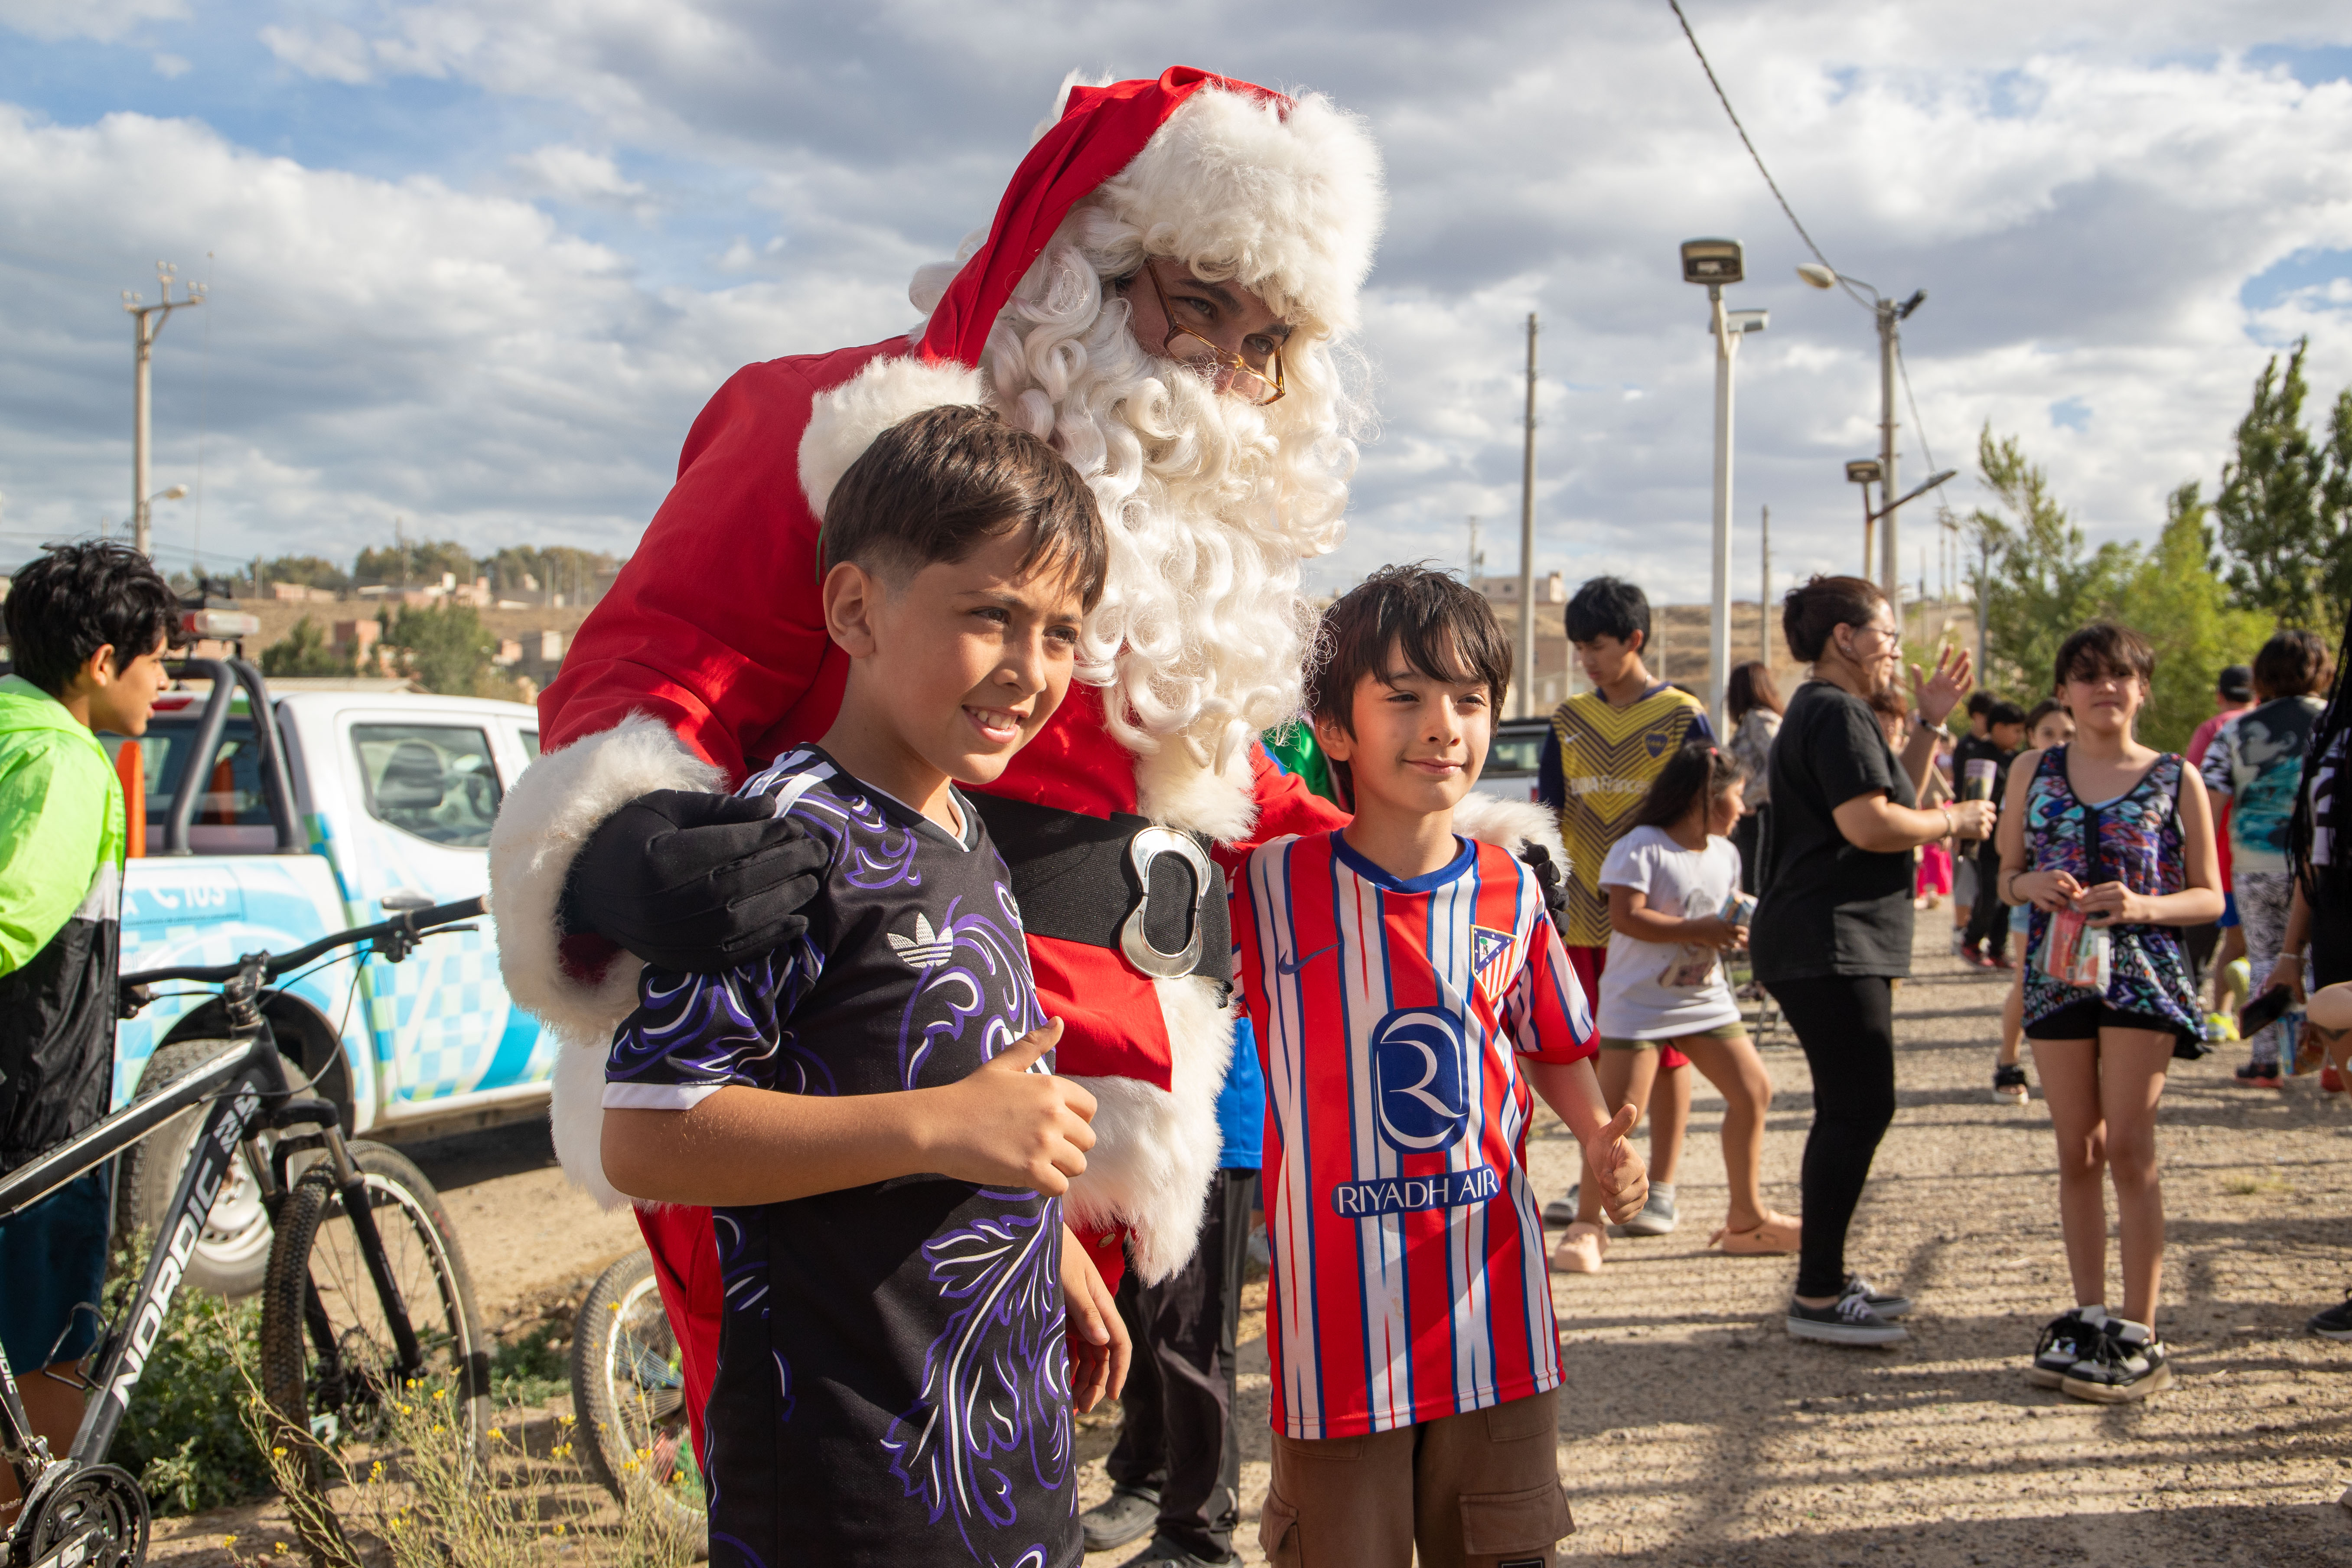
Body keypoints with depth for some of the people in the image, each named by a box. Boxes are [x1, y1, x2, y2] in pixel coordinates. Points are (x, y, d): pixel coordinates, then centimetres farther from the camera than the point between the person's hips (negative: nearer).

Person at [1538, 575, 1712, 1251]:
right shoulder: (1570, 720, 7)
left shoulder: (1682, 717, -5)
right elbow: (1550, 811, 9)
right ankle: (1594, 1186, 21)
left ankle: (1660, 1189, 16)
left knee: (1664, 1050, 5)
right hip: (1584, 911, 4)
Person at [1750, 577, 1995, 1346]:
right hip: (1827, 943, -11)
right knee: (1861, 1109, -9)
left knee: (1849, 1109, 14)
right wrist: (1955, 821, -8)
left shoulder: (1833, 711, 21)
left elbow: (1891, 796, 23)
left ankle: (1824, 1279, 21)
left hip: (1838, 942, 11)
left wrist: (1930, 723, 16)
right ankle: (1817, 1297, -5)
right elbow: (1870, 825, -22)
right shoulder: (1835, 713, -13)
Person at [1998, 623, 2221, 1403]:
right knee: (2077, 1151, 7)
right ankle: (2089, 1316, 18)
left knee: (2128, 1147, -6)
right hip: (2057, 973, 3)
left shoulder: (2174, 779, 2)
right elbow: (2005, 877, 13)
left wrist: (2143, 907, -16)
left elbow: (2209, 896, 3)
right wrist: (2032, 885, -10)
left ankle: (2140, 1337, -1)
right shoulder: (2034, 772, 8)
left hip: (2142, 972, -3)